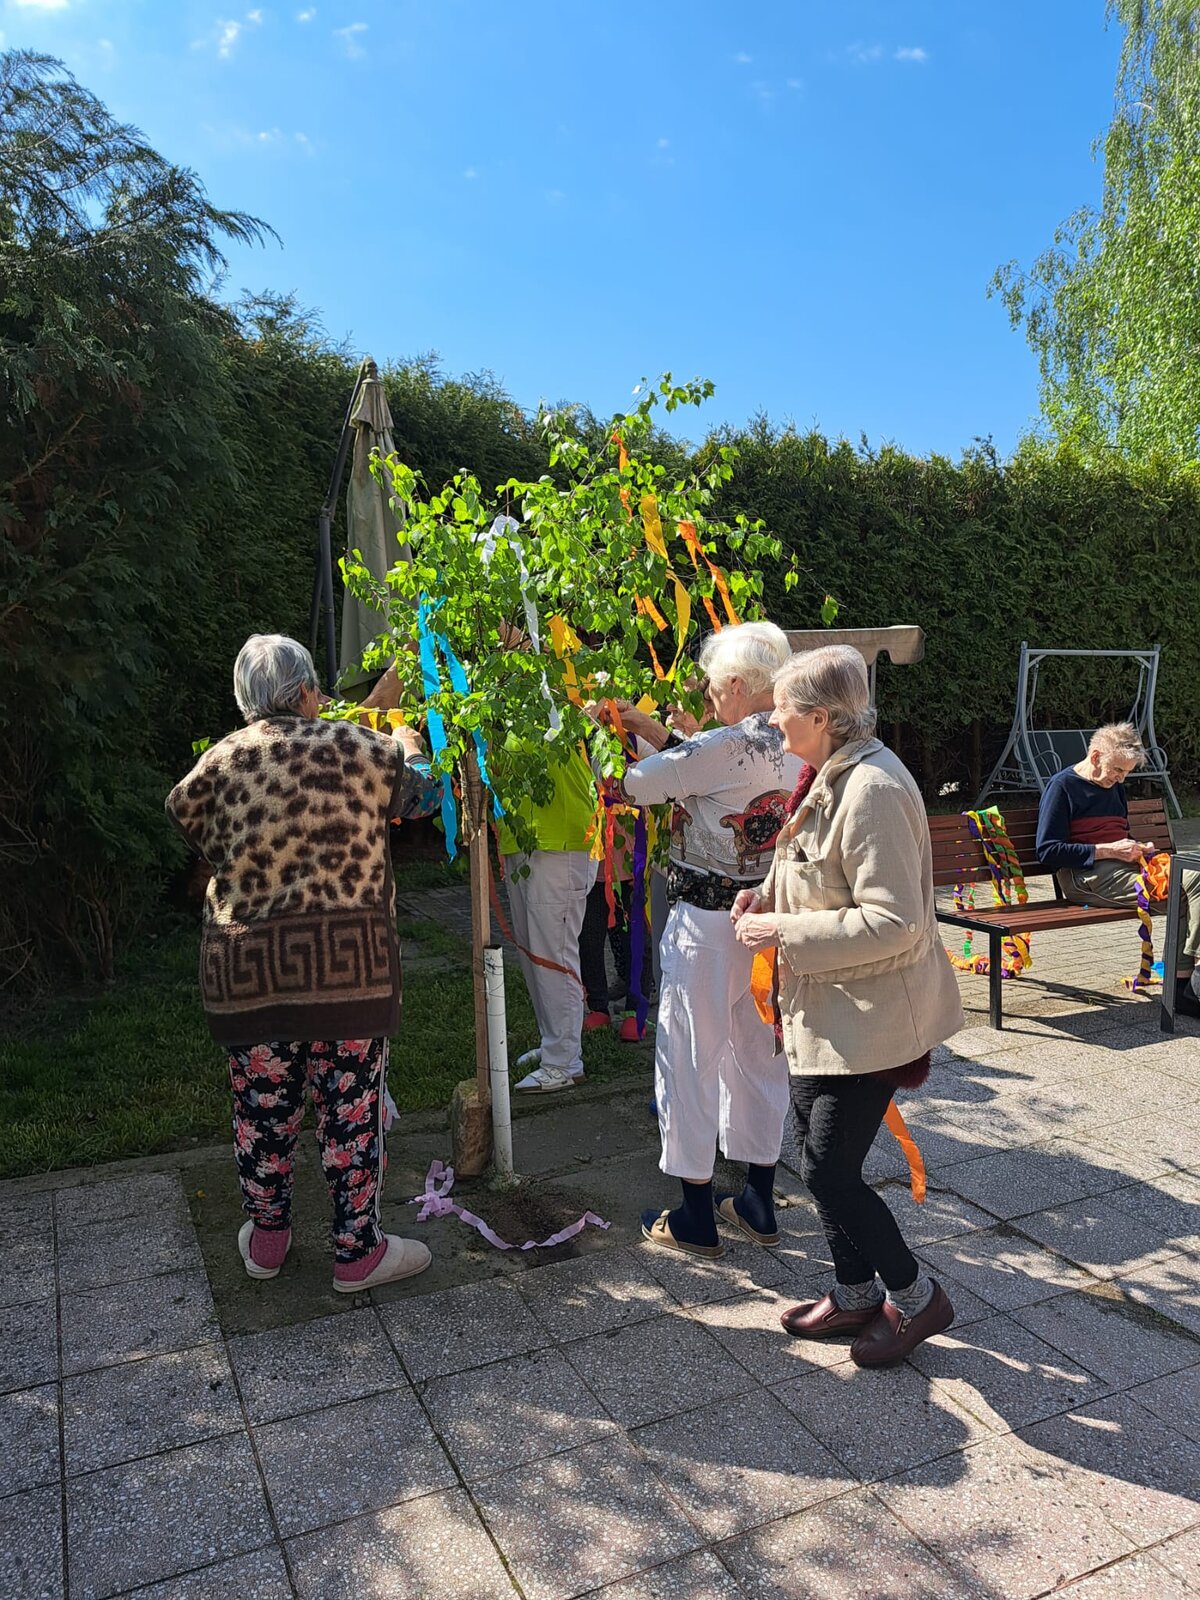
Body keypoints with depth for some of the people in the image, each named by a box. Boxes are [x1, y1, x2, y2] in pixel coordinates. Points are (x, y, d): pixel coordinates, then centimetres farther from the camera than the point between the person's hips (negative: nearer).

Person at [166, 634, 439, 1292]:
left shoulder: (220, 761, 0)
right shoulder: (357, 747, -4)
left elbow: (187, 820, 13)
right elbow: (420, 793, 11)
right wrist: (410, 747, 33)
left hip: (245, 967, 3)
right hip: (346, 961, -3)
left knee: (261, 1106, 16)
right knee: (350, 1107, 8)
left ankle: (266, 1239, 34)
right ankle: (357, 1251, 20)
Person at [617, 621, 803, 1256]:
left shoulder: (725, 746, -21)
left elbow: (635, 784, -12)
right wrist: (652, 729, 10)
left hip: (708, 925, -8)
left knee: (690, 1060, 7)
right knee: (759, 1056, 18)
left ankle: (695, 1219, 20)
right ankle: (759, 1204, 32)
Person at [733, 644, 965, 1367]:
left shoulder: (872, 788, -23)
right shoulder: (836, 775, 9)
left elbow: (892, 922, -27)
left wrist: (783, 931, -22)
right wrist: (772, 897, 6)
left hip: (867, 1016, -10)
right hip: (829, 1010, 10)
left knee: (830, 1170, -1)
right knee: (824, 1160, 17)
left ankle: (915, 1296, 22)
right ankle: (855, 1294, 35)